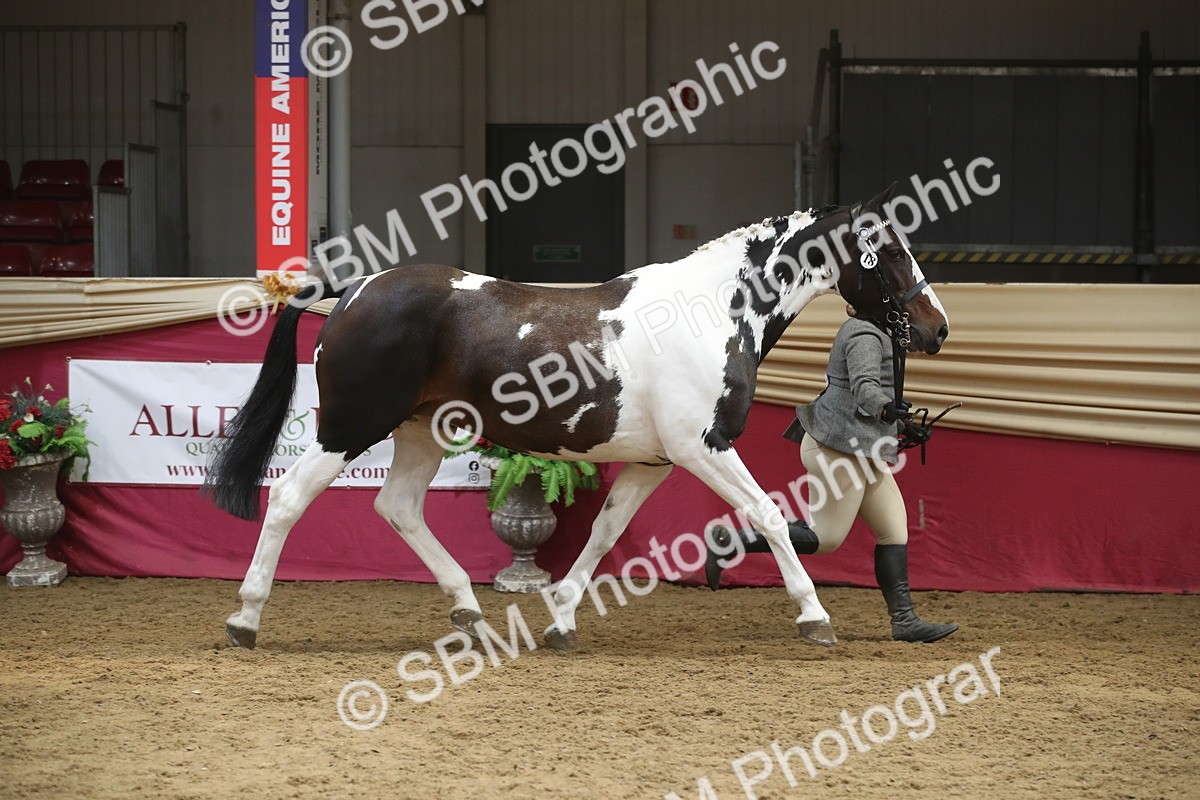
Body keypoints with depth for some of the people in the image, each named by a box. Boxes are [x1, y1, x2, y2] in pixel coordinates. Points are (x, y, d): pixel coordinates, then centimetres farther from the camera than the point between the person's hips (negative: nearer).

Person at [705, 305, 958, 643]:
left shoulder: (874, 334, 20)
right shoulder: (865, 334, -12)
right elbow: (864, 386, -28)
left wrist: (903, 428, 27)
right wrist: (884, 408, -48)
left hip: (858, 450, 11)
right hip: (841, 447, -11)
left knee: (894, 528, 7)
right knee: (826, 537, -11)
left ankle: (904, 620, 6)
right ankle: (729, 542, -7)